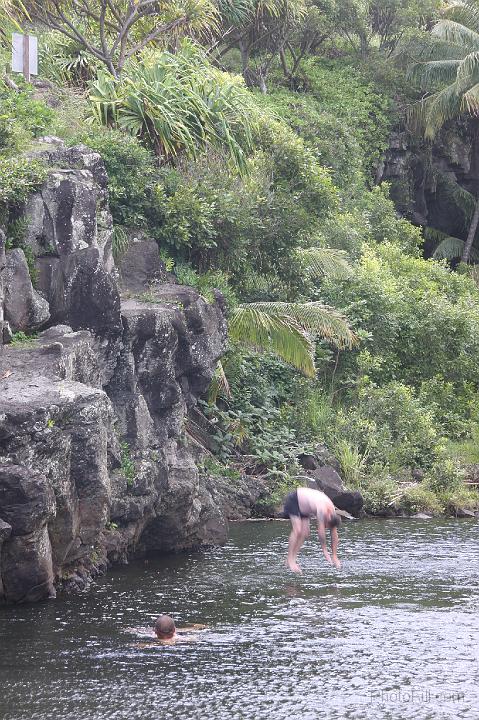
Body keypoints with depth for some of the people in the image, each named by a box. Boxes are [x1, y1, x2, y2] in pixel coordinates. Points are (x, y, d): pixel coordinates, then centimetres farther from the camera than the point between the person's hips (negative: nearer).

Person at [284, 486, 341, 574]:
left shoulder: (332, 512, -11)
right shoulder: (322, 510, -36)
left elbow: (334, 536, -5)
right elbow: (321, 531, -32)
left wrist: (334, 557, -4)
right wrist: (325, 550, -23)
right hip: (293, 500, -8)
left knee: (305, 533, -2)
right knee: (297, 531, -19)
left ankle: (292, 559, 1)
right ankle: (290, 560, -17)